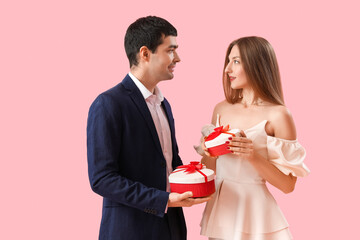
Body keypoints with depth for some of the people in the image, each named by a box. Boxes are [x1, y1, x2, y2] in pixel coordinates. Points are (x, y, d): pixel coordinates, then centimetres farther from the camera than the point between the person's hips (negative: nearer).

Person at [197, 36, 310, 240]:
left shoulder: (278, 115, -11)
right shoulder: (221, 109, 4)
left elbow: (288, 185, -11)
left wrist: (254, 157, -23)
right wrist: (208, 152, -5)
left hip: (253, 213, -5)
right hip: (219, 210, 5)